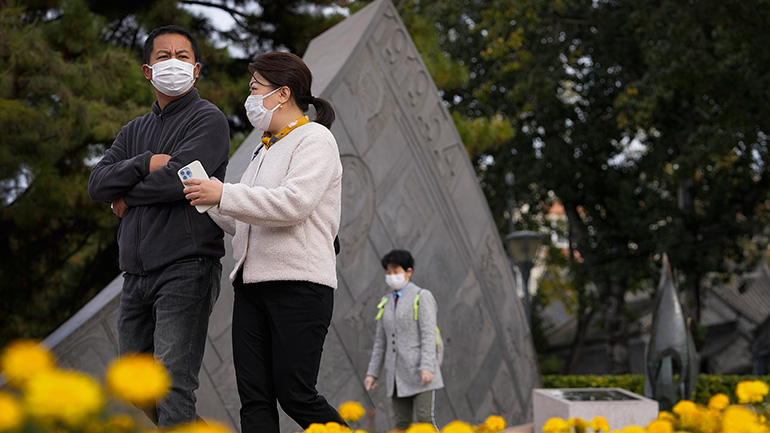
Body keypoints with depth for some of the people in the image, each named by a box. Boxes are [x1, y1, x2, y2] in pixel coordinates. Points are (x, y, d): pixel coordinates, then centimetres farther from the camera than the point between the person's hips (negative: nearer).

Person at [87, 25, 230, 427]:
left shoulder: (208, 119, 0)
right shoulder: (134, 131, 21)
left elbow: (179, 179, -15)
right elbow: (98, 183, 7)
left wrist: (126, 198, 1)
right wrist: (146, 164, -10)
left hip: (186, 268, -7)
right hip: (136, 273, 8)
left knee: (172, 385, -15)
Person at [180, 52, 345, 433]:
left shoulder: (314, 139, -2)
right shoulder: (266, 149, 25)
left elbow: (295, 202, -19)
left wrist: (224, 194, -15)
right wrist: (210, 201, 14)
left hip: (299, 283, -8)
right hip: (253, 283, 8)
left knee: (295, 395, -9)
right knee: (254, 398, 0)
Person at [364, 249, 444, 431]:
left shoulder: (422, 297, -3)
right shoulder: (386, 302, 15)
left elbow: (429, 334, -11)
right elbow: (381, 340, 17)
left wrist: (427, 367, -21)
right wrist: (372, 373, 11)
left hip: (420, 374, -6)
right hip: (397, 375, 6)